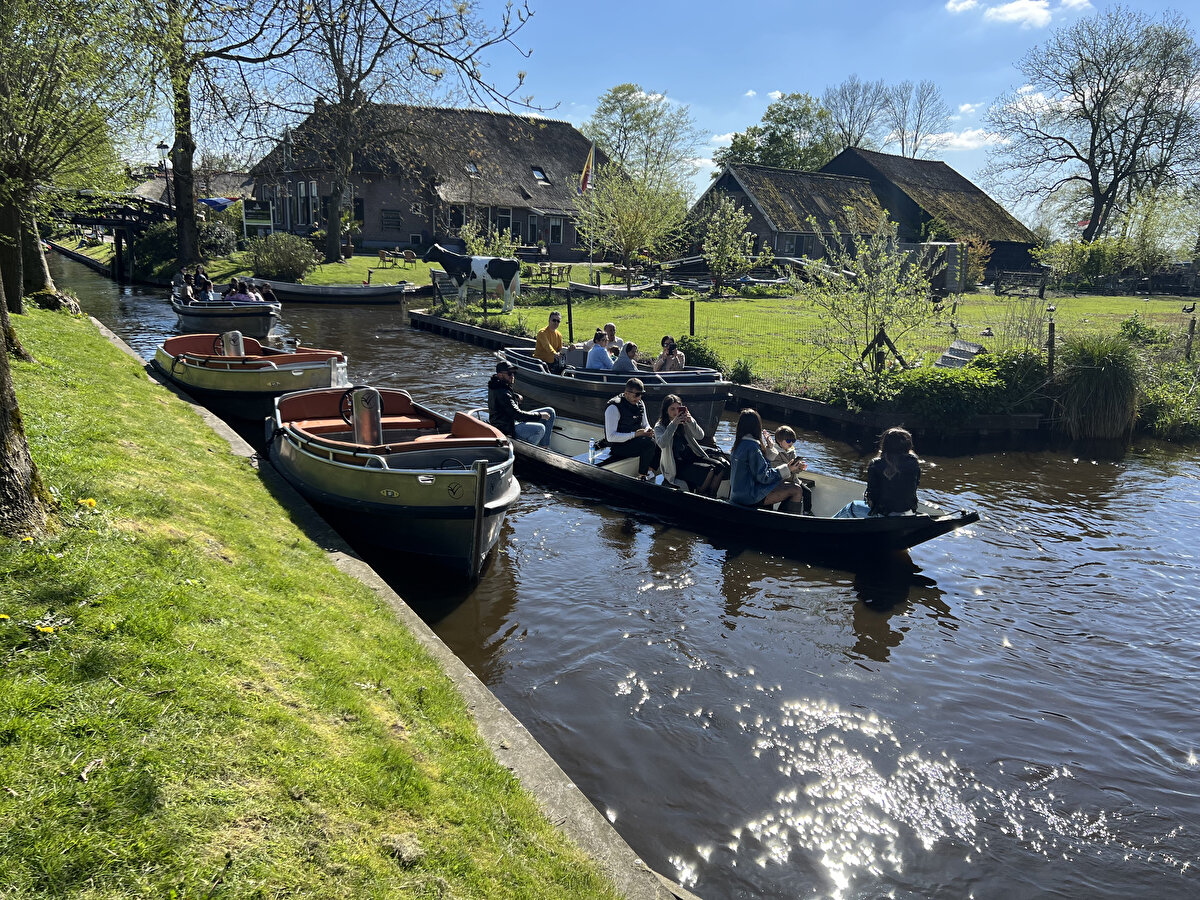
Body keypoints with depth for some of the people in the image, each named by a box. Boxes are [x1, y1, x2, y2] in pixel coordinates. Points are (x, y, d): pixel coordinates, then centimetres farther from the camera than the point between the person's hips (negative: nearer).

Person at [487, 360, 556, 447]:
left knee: (550, 412, 5)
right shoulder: (501, 393, -25)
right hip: (508, 429, -11)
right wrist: (539, 415, -20)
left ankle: (544, 446, 4)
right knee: (540, 429, -35)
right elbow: (517, 414, -28)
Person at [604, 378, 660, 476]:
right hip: (619, 446, -8)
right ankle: (642, 476, -18)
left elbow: (645, 425, 19)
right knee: (649, 443, -30)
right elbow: (611, 437, -20)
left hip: (637, 440, 8)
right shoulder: (614, 407, -17)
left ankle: (650, 471, -8)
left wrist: (648, 431, -7)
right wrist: (634, 434, -26)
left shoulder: (640, 404, 7)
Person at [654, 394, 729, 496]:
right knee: (709, 470, -27)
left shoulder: (685, 423, 11)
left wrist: (690, 421, -21)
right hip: (677, 466, -5)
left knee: (720, 465, -19)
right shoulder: (660, 427, -1)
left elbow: (700, 436, -4)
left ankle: (711, 496, -10)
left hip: (693, 456, 6)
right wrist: (674, 424, -28)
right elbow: (662, 444, -22)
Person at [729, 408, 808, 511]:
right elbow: (763, 477, -18)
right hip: (750, 496, -10)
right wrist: (786, 469, -10)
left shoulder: (739, 445, 10)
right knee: (797, 490, -9)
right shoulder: (752, 446, -18)